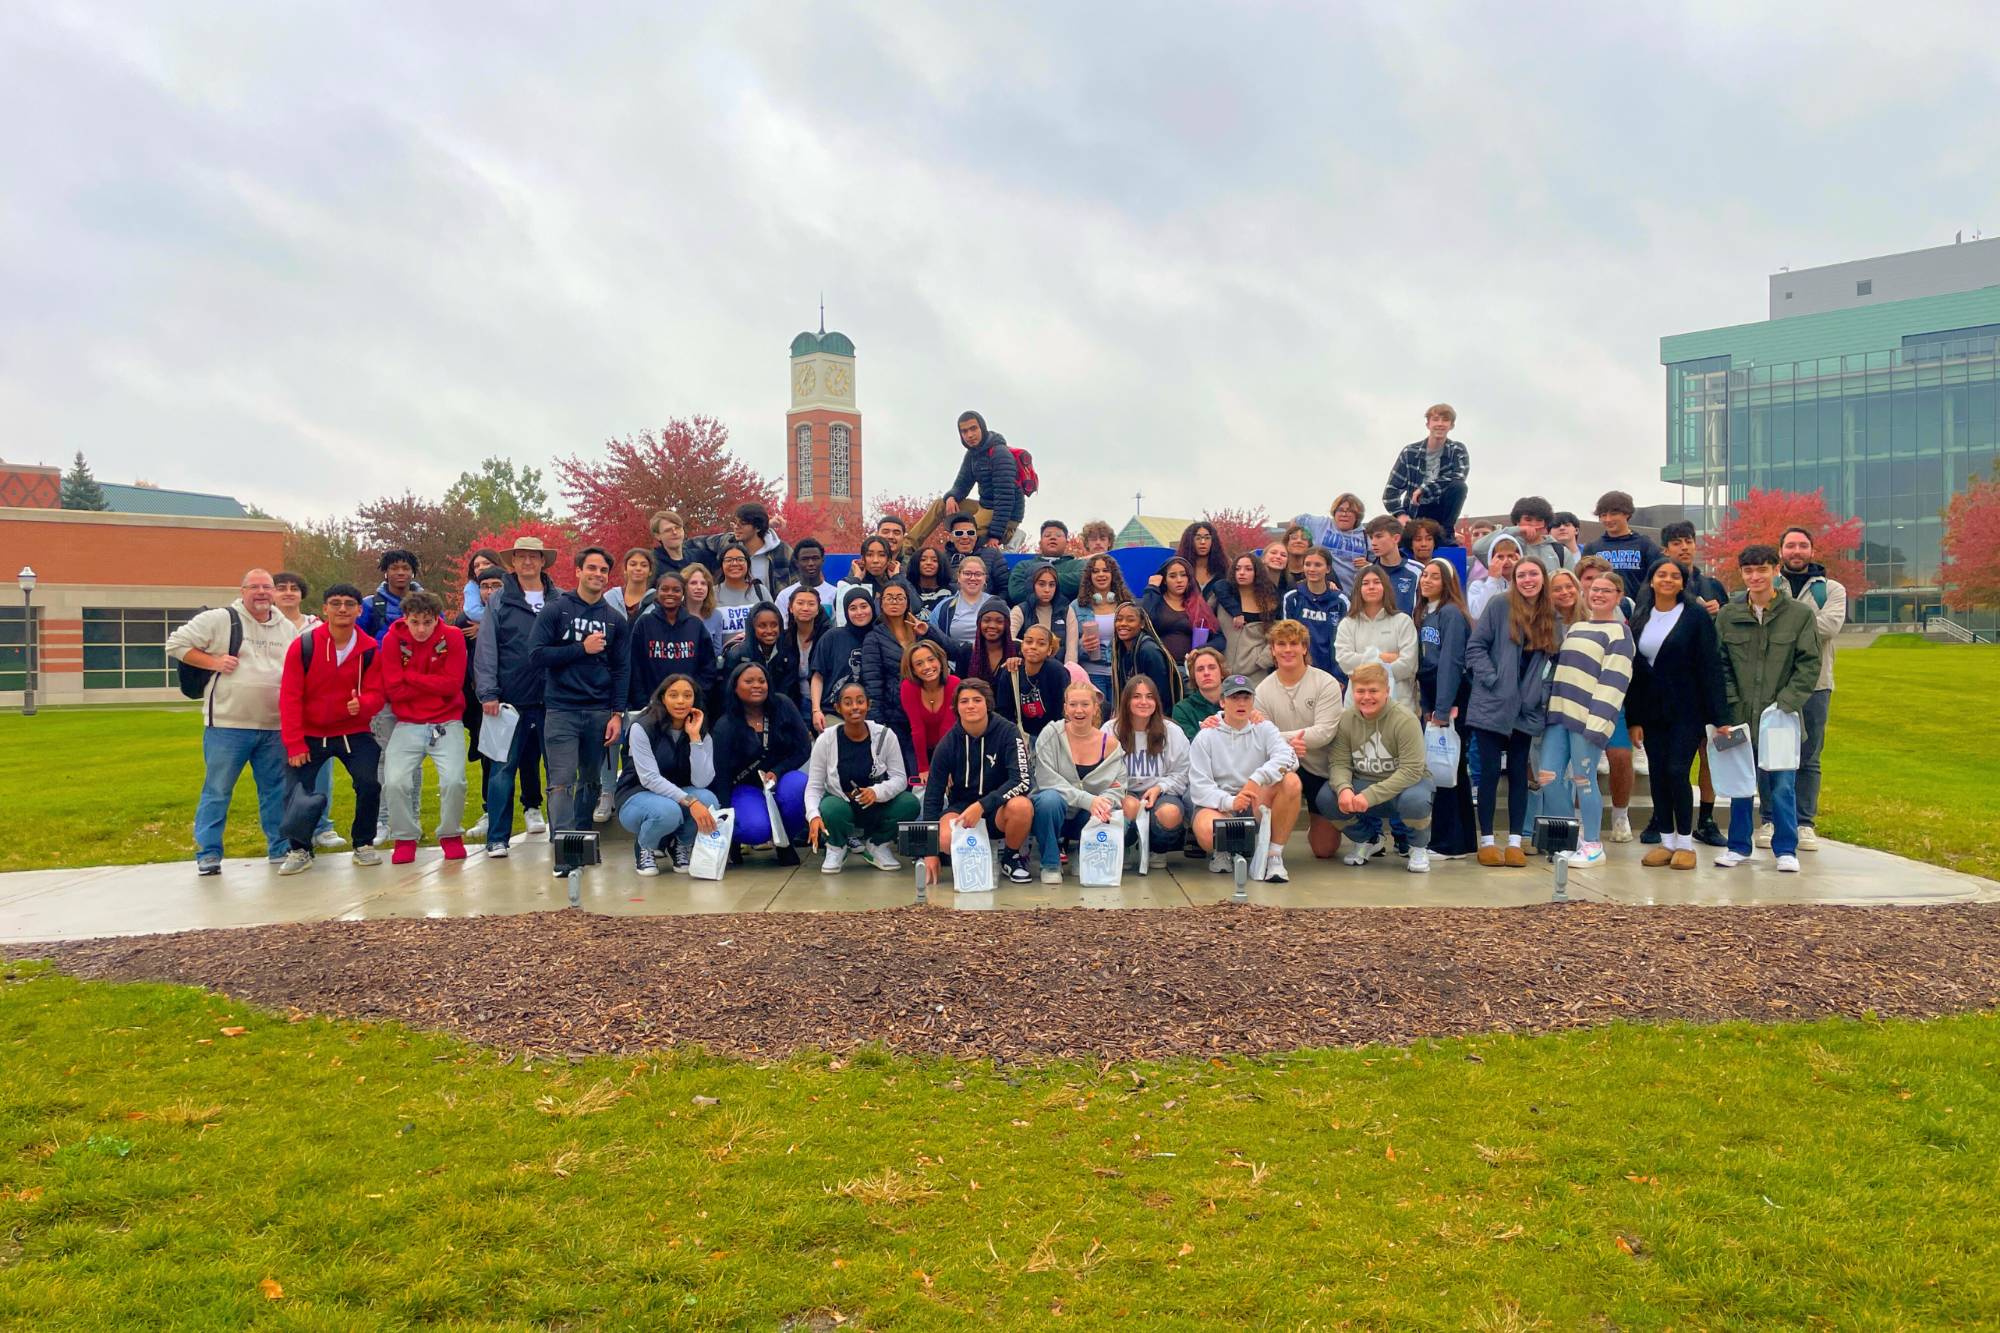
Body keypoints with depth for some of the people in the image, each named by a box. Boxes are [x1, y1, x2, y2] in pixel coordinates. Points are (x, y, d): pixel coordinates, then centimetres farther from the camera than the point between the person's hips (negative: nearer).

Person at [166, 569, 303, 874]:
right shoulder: (220, 619, -2)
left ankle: (280, 847, 22)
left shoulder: (288, 629, 13)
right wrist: (213, 662, -12)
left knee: (276, 790, 11)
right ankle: (208, 853, 11)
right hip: (227, 725, -4)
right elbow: (176, 643, -1)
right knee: (217, 791, 1)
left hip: (275, 727, 4)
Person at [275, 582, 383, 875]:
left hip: (354, 733, 0)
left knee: (369, 784, -15)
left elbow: (376, 693, -5)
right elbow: (290, 696, -9)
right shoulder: (303, 645, -10)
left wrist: (363, 705, -31)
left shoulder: (370, 649, -6)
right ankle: (300, 851, 19)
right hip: (310, 735, 0)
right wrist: (294, 743, -12)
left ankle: (363, 845, 9)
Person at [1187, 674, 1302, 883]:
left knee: (1291, 781, -25)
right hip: (1217, 806, -2)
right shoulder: (1206, 736, 3)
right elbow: (1199, 786, -7)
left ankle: (1275, 854, -16)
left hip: (1257, 806, 2)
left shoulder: (1264, 730, 8)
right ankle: (1221, 851, 3)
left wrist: (1257, 779, -31)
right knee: (1206, 832, -37)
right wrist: (1229, 802, -27)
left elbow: (1288, 757, -13)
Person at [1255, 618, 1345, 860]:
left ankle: (1315, 824, 40)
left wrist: (1278, 737, -25)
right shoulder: (1263, 690, -5)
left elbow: (1324, 732, -20)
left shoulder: (1326, 683, -10)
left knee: (1325, 849, 3)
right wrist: (1288, 743, -32)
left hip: (1323, 769, 0)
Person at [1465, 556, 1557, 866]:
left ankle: (1515, 842, 13)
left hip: (1527, 709, 3)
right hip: (1492, 705, -3)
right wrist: (1490, 679, -14)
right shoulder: (1499, 606, -5)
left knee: (1519, 773, 7)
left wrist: (1546, 689, 0)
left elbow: (1556, 660, 12)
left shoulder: (1552, 615, 7)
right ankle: (1487, 841, 8)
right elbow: (1475, 646, -6)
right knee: (1490, 771, -1)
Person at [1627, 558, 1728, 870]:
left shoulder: (1697, 616, -4)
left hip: (1687, 710, -4)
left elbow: (1710, 667, -7)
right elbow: (1633, 671, 9)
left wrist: (1720, 716, -12)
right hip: (1652, 712, 4)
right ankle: (1667, 842, 14)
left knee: (1676, 771, -10)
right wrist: (1633, 718, 4)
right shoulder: (1640, 620, 9)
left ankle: (1685, 843, 3)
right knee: (1658, 774, 4)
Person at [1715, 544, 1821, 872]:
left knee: (1783, 786, 2)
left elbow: (1809, 666, -2)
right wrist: (1731, 705, -5)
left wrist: (1785, 703, -11)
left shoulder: (1800, 613, -1)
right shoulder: (1728, 615, 4)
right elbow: (1720, 666, 6)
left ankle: (1786, 849, 15)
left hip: (1783, 718, -2)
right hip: (1740, 717, 2)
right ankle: (1739, 846, 22)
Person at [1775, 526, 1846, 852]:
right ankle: (1771, 819, 12)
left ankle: (1804, 823, 11)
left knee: (1808, 759, 5)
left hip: (1814, 684, 1)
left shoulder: (1831, 589, 9)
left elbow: (1830, 626, -12)